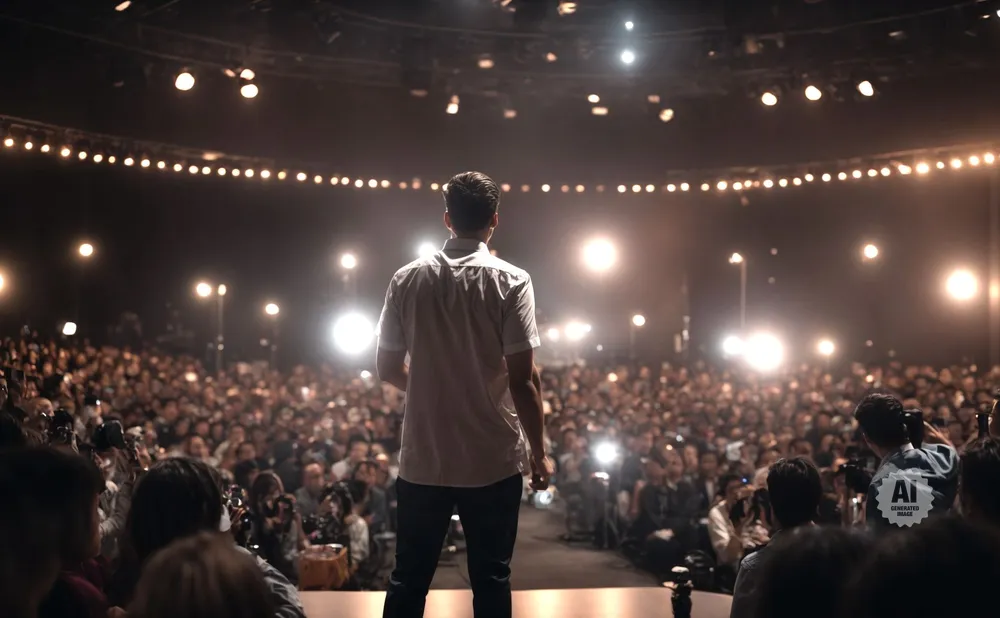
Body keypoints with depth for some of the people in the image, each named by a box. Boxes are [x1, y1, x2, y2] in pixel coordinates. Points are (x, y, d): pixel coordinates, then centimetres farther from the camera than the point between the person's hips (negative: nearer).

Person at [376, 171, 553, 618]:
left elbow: (388, 369, 5)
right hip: (493, 459, -2)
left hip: (422, 459, 2)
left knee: (409, 578, 11)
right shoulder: (510, 282, -8)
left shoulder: (407, 280, 0)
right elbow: (522, 378, -12)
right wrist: (539, 452, -1)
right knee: (490, 579, 8)